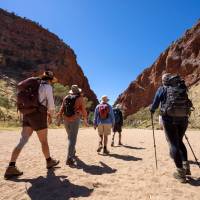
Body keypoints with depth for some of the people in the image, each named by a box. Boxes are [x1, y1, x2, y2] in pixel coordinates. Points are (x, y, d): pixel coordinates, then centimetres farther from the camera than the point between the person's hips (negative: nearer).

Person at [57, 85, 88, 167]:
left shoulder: (66, 97, 11)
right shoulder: (80, 98, 1)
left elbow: (61, 109, 8)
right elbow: (83, 110, 4)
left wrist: (59, 120, 11)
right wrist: (85, 121, 14)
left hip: (66, 119, 5)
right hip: (75, 119, -5)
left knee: (70, 137, 21)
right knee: (72, 139, -7)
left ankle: (72, 152, 36)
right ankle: (69, 159, -14)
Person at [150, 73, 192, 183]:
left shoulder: (162, 89, 4)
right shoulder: (181, 88, 14)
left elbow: (155, 105, 4)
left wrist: (152, 110, 25)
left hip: (169, 118, -4)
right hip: (183, 118, 4)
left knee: (174, 144, 2)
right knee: (179, 142, 22)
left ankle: (181, 173, 4)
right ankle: (186, 167, 18)